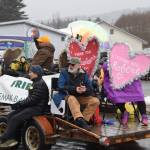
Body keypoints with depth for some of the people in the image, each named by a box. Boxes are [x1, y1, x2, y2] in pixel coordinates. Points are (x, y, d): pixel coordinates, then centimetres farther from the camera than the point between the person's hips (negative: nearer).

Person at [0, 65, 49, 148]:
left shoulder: (40, 84, -16)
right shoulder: (36, 83, 18)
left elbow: (33, 99, -22)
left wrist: (19, 104, -15)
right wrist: (20, 103, 4)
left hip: (38, 108, -11)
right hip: (32, 106, 11)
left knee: (15, 118, -19)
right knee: (11, 115, 1)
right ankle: (11, 139, -5)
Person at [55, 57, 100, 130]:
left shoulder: (83, 74, 9)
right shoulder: (64, 73, 1)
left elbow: (90, 88, 3)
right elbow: (61, 87, -12)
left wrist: (85, 89, -23)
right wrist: (75, 89, -22)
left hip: (81, 96, 4)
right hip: (68, 95, -4)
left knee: (95, 101, -18)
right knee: (72, 99, -38)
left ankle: (84, 119, -25)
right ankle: (79, 119, -58)